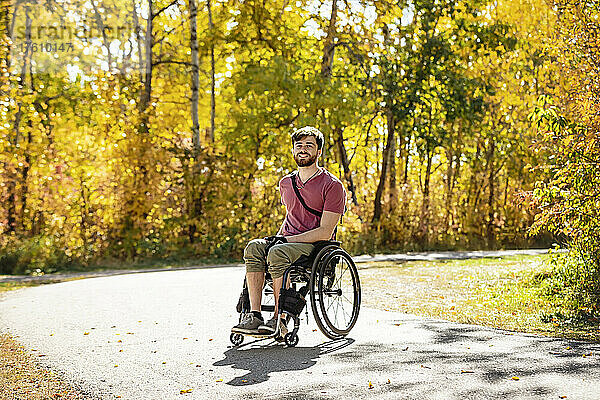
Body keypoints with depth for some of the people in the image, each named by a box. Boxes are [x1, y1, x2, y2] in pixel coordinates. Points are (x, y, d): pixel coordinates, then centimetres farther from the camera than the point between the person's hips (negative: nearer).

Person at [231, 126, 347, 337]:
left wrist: (285, 240, -17)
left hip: (316, 245, -6)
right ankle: (254, 315, -30)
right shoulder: (286, 183, 15)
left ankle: (279, 319, -27)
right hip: (288, 241, 6)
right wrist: (278, 237, 11)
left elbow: (325, 232, -12)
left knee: (277, 254, -35)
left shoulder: (332, 185, -6)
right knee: (254, 247, -25)